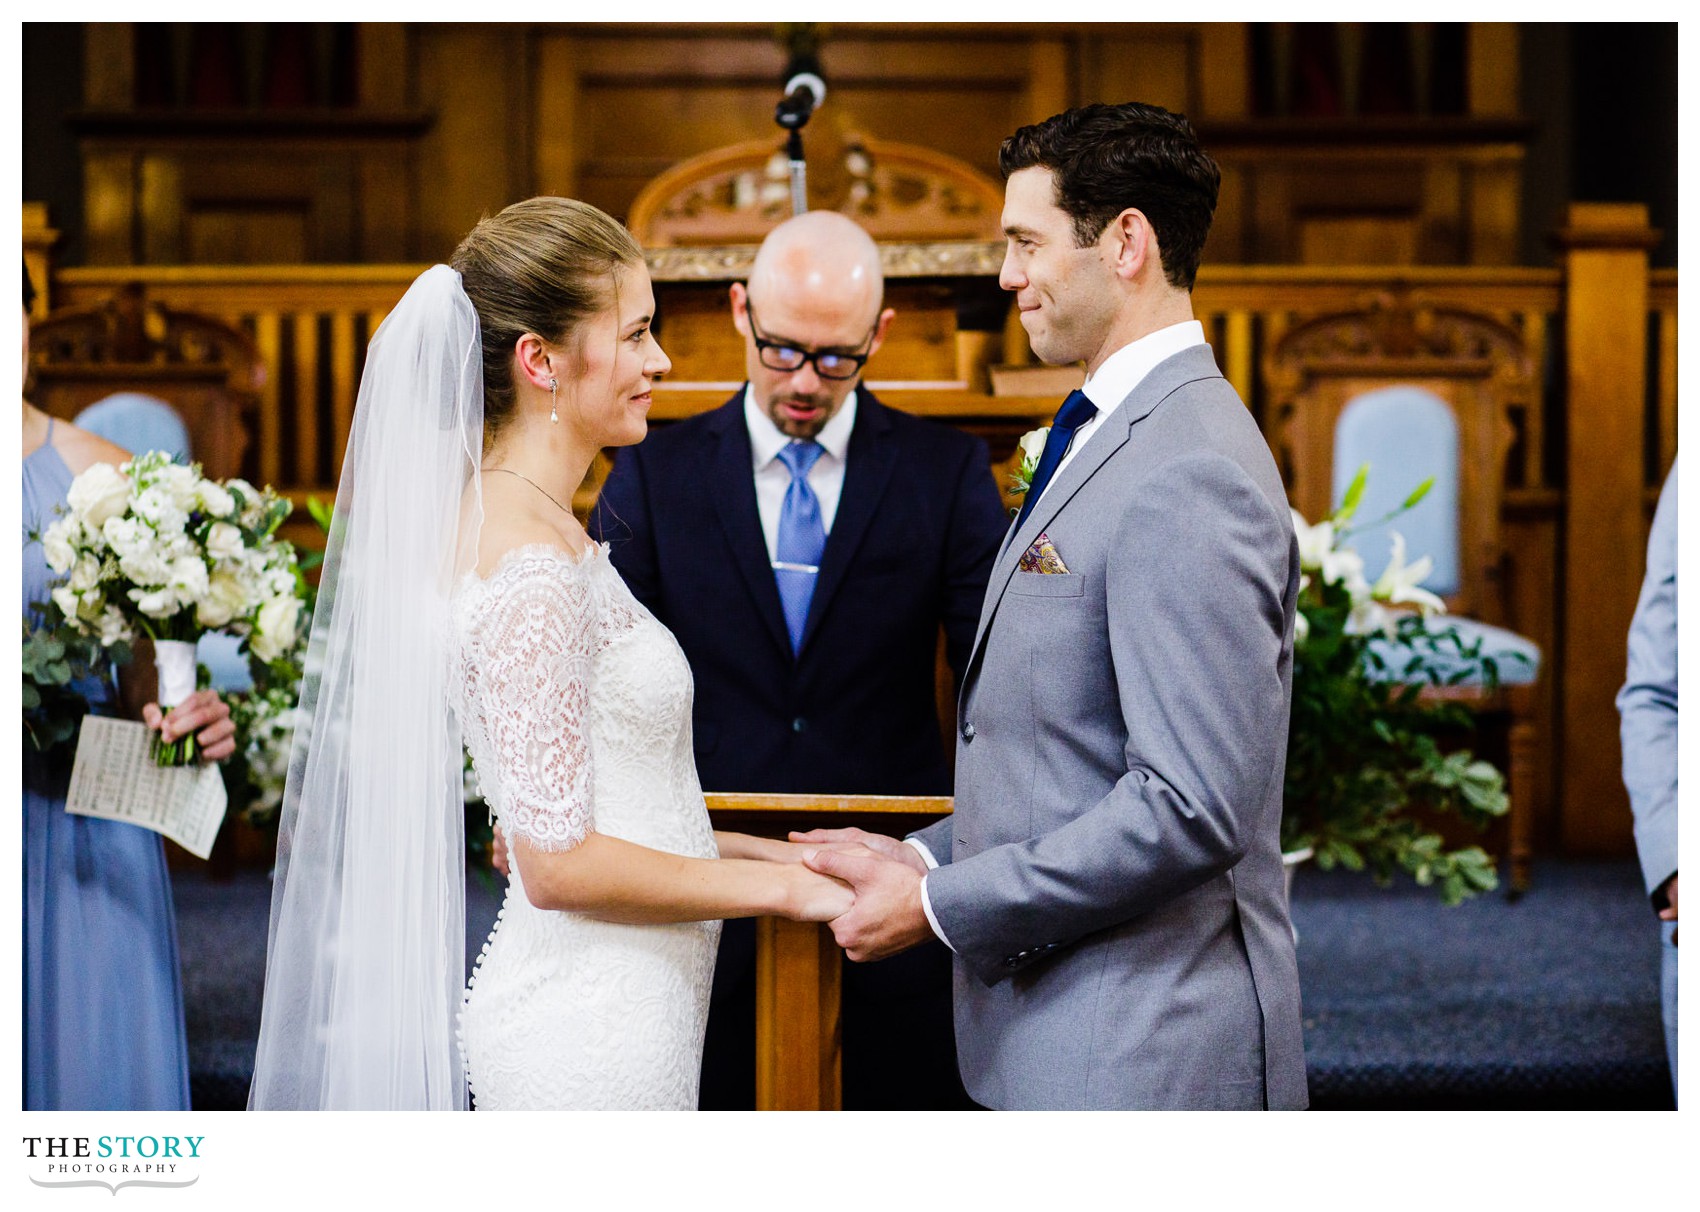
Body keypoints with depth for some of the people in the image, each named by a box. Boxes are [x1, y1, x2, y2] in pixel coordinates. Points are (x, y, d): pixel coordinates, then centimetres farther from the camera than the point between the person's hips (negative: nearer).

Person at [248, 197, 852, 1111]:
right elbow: (559, 862, -20)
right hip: (592, 1034, -9)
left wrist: (758, 847, 13)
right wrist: (782, 887, -12)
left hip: (601, 1009, 9)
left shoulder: (500, 521, 10)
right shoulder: (533, 565, -19)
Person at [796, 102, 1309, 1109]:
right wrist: (928, 856, 7)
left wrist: (940, 907, -17)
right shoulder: (1105, 437, 14)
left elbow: (1192, 806, -25)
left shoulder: (1188, 476, -19)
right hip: (1062, 1025, 9)